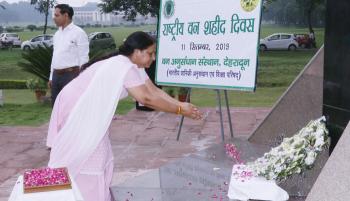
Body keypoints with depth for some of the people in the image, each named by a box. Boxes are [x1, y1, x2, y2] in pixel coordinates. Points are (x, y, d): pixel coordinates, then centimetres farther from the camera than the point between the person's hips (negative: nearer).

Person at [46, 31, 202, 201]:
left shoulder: (130, 65, 4)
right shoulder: (125, 67, -27)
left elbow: (154, 91, -1)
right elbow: (146, 99, -33)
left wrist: (180, 105, -12)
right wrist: (179, 109, -25)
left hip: (87, 112, 10)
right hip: (76, 110, -10)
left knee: (99, 158, 13)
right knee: (82, 160, -4)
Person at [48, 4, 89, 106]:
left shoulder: (78, 33, -8)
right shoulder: (57, 34, 16)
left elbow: (83, 58, -11)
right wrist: (51, 77, 17)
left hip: (71, 75, -8)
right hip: (56, 75, 8)